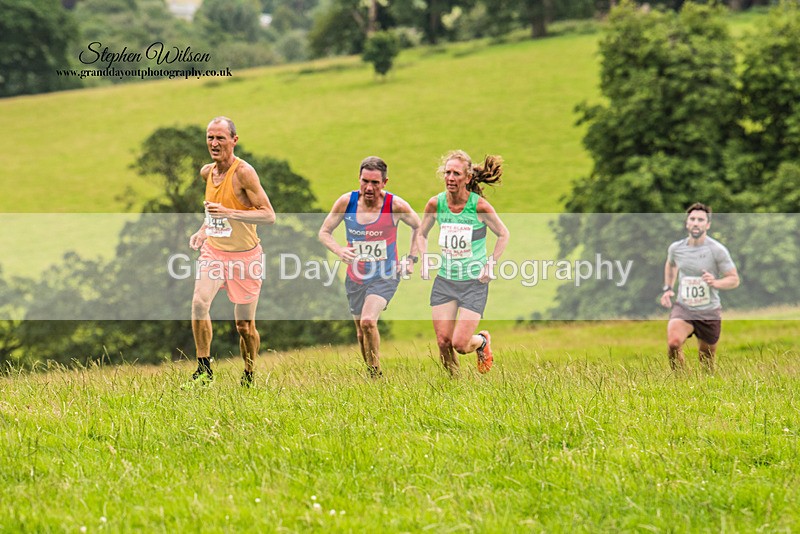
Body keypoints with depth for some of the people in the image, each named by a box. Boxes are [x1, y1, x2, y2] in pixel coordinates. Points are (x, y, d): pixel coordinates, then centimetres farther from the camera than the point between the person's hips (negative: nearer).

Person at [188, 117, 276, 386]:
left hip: (244, 255, -4)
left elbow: (268, 215, -21)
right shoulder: (207, 172, 4)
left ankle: (249, 377, 25)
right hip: (213, 250, 5)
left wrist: (228, 213, -31)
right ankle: (204, 368, -13)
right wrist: (203, 230, 9)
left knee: (245, 325, 3)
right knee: (199, 302, -21)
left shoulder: (244, 172, -17)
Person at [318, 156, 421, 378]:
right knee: (362, 333, 12)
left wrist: (411, 259, -1)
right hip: (356, 276, 4)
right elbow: (324, 232, 1)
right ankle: (371, 376, 33)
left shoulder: (396, 206, -14)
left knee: (368, 321, -26)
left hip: (385, 276, -4)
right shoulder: (346, 202, -10)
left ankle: (376, 373, -10)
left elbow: (418, 226, 6)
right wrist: (339, 250, -19)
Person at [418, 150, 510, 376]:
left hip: (474, 282, -3)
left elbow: (503, 234, 2)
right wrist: (425, 260, 1)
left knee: (460, 344, -8)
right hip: (444, 279, 3)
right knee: (443, 342, -2)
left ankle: (482, 341, 27)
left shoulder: (480, 206, -13)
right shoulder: (436, 204, -4)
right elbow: (422, 234, 15)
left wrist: (491, 264, -5)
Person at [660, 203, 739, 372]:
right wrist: (667, 288, 12)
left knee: (707, 362, 10)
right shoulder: (676, 248, 1)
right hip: (682, 308, 1)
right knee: (673, 342, -28)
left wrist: (715, 282, -26)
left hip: (709, 312, -1)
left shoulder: (717, 250, -10)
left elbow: (734, 280, -6)